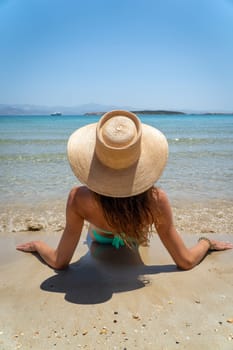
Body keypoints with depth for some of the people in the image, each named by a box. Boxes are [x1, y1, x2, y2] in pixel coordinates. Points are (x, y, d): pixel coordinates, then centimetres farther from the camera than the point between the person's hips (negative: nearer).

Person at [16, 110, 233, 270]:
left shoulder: (79, 199, -42)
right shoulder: (156, 200, -41)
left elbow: (59, 262, -30)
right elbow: (186, 262, -29)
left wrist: (37, 245, -10)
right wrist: (206, 242, -10)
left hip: (99, 241, 0)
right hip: (134, 244, 1)